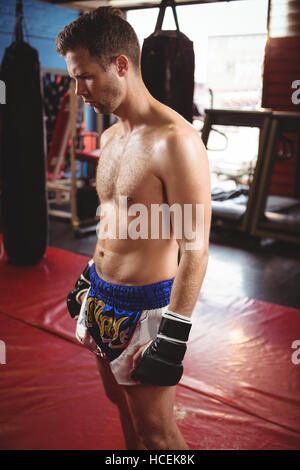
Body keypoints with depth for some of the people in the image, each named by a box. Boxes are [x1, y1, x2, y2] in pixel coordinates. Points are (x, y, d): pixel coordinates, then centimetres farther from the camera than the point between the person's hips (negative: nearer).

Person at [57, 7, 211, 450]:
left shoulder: (175, 142, -21)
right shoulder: (110, 137, 7)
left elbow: (195, 251, -21)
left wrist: (173, 339, -19)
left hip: (145, 308, -8)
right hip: (102, 299, 8)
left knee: (156, 432, 7)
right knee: (121, 402, 23)